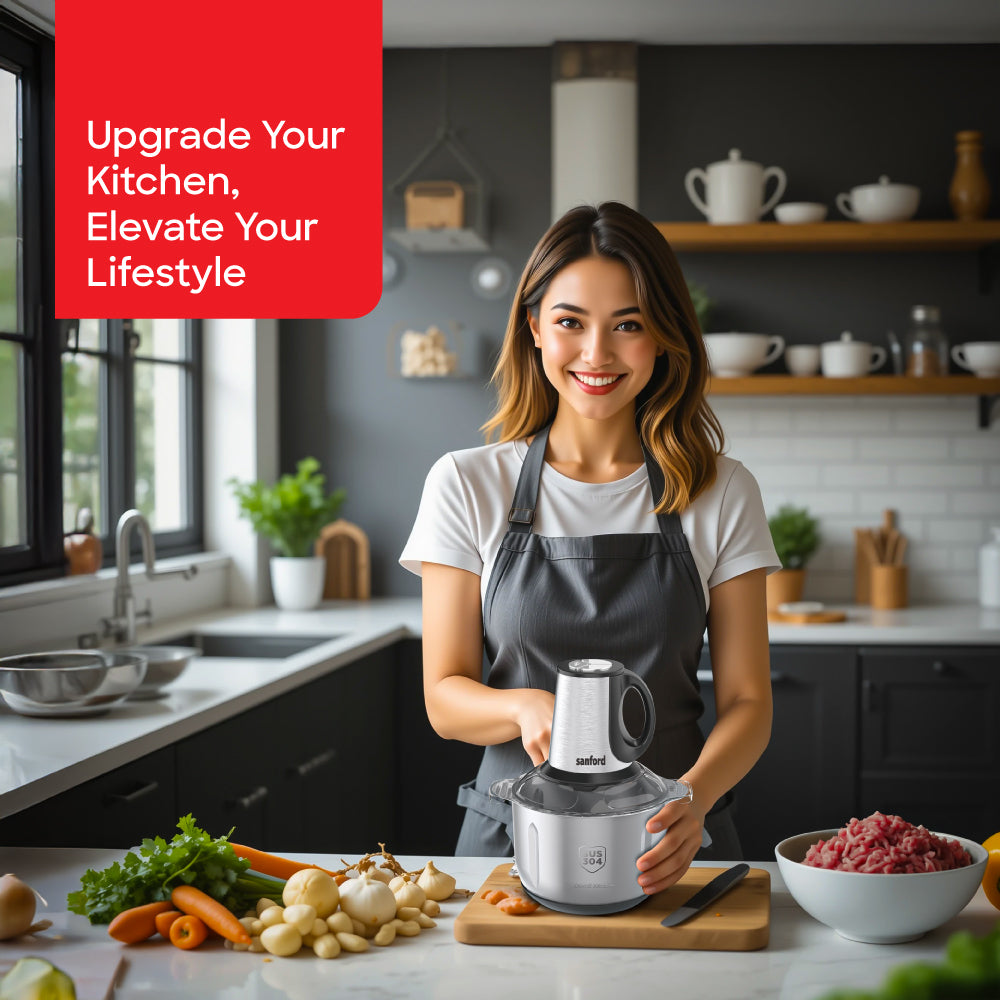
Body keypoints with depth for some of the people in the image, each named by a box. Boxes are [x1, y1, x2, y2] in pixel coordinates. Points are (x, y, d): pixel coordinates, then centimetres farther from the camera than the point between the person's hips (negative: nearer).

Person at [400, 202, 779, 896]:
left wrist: (695, 795, -19)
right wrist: (527, 706, -20)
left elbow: (747, 701, 1)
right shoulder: (468, 486, 1)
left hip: (671, 842, 1)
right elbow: (445, 697, 2)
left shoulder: (721, 493, 2)